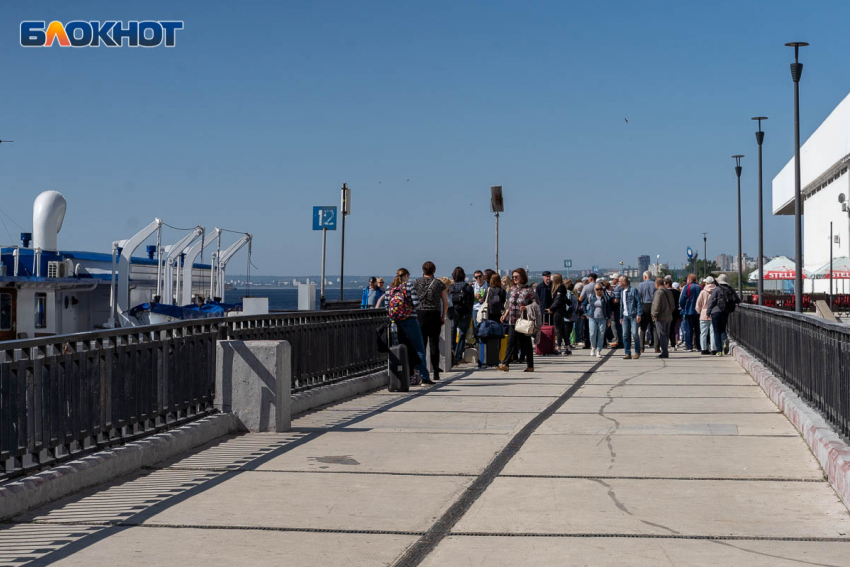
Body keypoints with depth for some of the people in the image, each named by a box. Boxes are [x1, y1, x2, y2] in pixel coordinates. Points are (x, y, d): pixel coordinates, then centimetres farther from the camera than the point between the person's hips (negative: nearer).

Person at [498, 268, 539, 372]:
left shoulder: (528, 290, -6)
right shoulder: (512, 289, 12)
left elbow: (537, 303, -7)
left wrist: (526, 307, -17)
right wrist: (505, 314, 10)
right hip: (513, 320, 5)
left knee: (526, 343, 4)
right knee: (511, 341, -4)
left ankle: (530, 366, 14)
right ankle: (505, 364, -11)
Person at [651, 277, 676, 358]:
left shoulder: (659, 292, -13)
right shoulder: (669, 292, 14)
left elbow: (657, 305, -19)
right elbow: (673, 305, 20)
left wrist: (655, 315, -13)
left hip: (661, 318, -8)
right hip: (669, 317, 8)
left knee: (662, 335, -6)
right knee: (666, 335, 13)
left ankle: (664, 352, -8)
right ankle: (665, 351, 17)